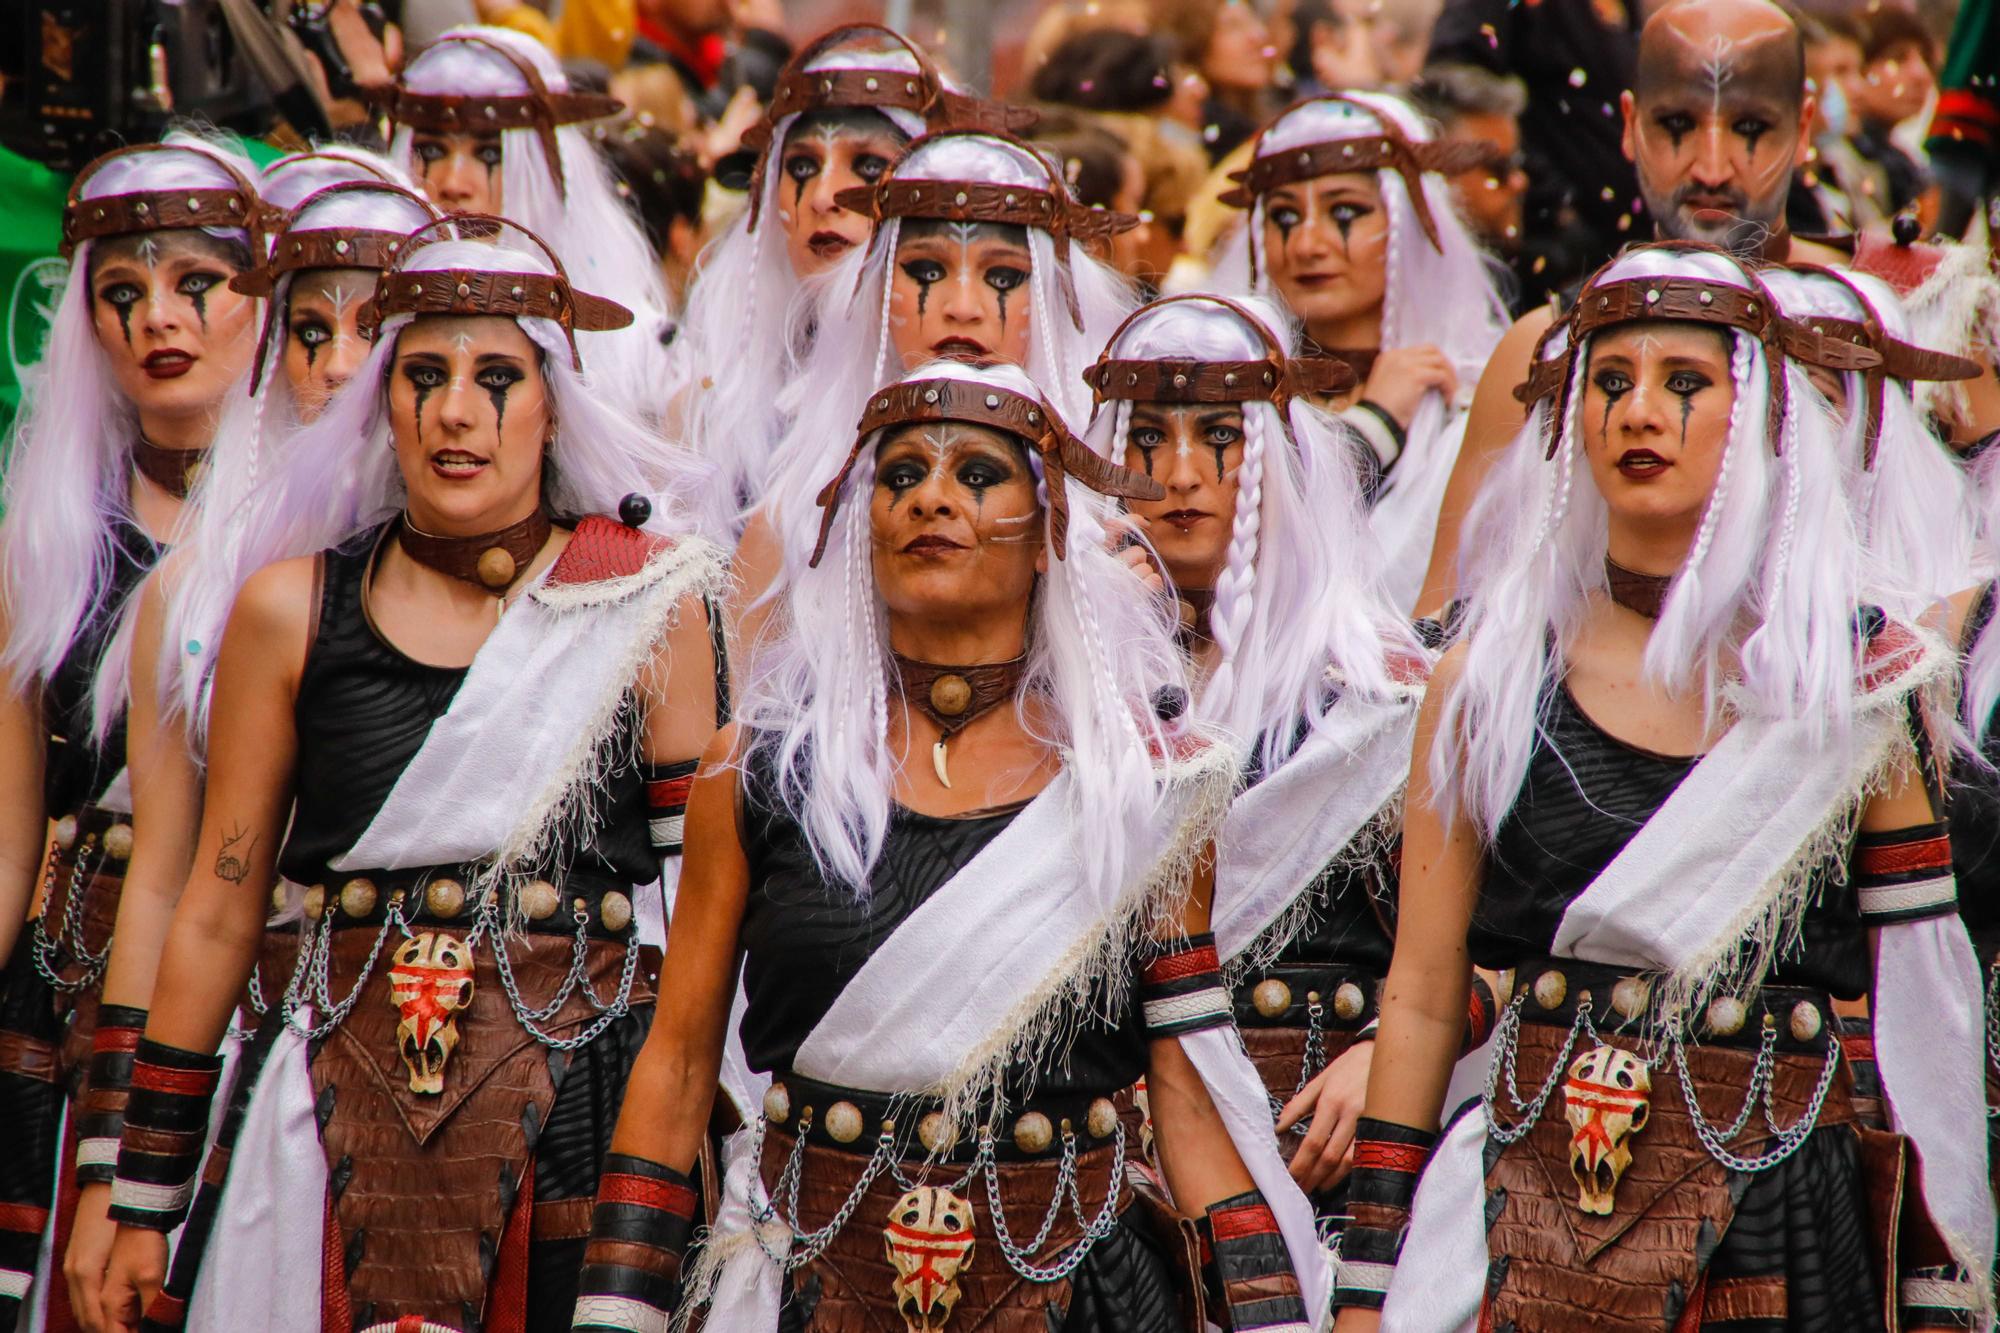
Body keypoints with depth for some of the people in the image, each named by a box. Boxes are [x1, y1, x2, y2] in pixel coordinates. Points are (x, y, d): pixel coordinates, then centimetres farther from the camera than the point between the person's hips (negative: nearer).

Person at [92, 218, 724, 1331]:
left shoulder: (646, 599, 2)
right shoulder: (293, 609, 4)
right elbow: (219, 910, 8)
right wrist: (145, 1196, 9)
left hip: (583, 1096, -1)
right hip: (351, 1103, 1)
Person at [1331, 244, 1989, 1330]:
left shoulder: (1863, 682, 3)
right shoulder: (1487, 683, 5)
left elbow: (1923, 1006, 4)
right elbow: (1422, 1000, 6)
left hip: (1788, 1232, -1)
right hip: (1539, 1214, 1)